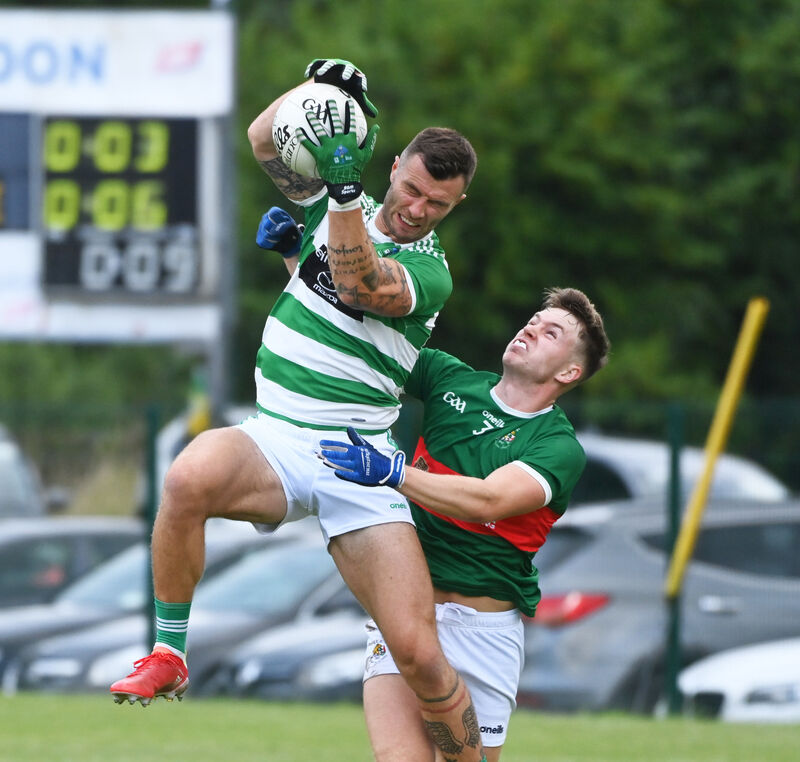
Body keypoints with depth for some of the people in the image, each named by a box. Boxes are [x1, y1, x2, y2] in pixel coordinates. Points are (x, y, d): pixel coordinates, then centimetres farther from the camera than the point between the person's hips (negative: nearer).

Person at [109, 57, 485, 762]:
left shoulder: (430, 273, -4)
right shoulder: (338, 208, 11)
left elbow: (359, 286, -24)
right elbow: (265, 139, 13)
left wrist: (345, 189, -36)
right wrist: (320, 85, -5)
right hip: (273, 440, 3)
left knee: (418, 653, -15)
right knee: (189, 477, -34)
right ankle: (168, 655, -19)